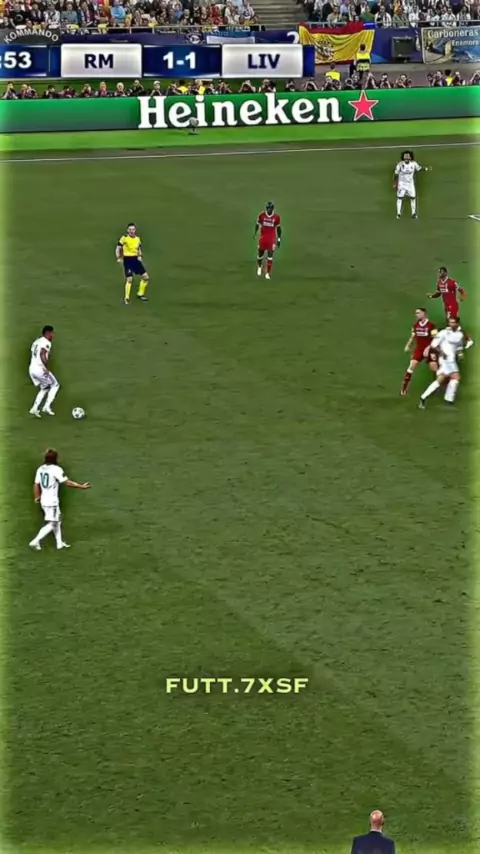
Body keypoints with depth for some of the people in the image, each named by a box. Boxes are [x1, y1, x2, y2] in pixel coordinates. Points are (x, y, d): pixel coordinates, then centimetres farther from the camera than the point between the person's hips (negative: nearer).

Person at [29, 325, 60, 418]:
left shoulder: (36, 342, 19)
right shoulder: (46, 343, -9)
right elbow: (42, 355, -24)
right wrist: (47, 368, -20)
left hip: (32, 369, 8)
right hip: (40, 369, -8)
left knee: (44, 388, 23)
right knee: (55, 385, 9)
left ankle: (34, 409, 15)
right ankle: (47, 407, 2)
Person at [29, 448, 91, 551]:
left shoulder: (40, 469, 4)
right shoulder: (56, 469, -17)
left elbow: (36, 485, 9)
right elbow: (67, 482, -17)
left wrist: (37, 497, 23)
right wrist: (81, 486, -10)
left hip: (43, 500, 8)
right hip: (52, 501, -8)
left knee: (57, 520, 21)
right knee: (51, 524, -1)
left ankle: (59, 543, 28)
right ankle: (35, 541, -10)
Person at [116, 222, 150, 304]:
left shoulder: (137, 238, 6)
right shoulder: (124, 238, -10)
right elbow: (118, 248, -4)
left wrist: (140, 256, 2)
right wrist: (119, 258, -14)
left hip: (136, 259, 6)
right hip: (127, 260, -6)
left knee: (145, 277, 4)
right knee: (129, 279, -14)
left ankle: (140, 294, 21)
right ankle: (126, 298, -1)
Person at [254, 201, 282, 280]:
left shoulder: (276, 217, -5)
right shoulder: (262, 215, -5)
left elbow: (278, 228, 5)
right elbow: (257, 224, 8)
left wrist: (279, 239, 6)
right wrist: (255, 232, -2)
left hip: (272, 239, -1)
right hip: (263, 237, 1)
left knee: (270, 255, -6)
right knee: (260, 253, 11)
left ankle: (268, 273, 1)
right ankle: (260, 266, 43)